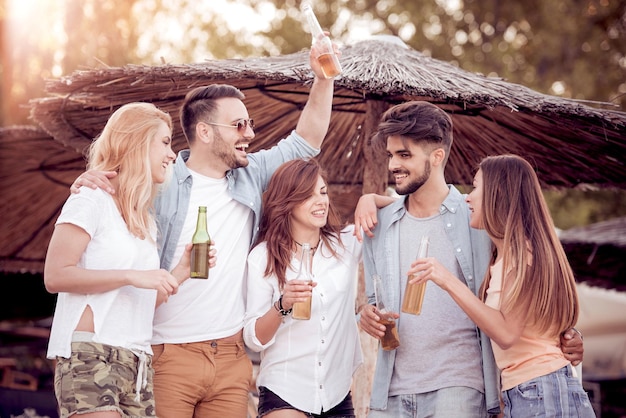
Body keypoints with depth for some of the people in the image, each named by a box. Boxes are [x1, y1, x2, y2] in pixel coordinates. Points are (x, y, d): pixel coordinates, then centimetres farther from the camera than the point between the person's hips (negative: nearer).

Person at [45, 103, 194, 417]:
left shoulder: (145, 221, 21)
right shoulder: (92, 200, -1)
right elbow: (55, 276, -12)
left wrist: (182, 271, 7)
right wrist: (132, 276, -15)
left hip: (137, 364, 7)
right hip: (90, 356, -7)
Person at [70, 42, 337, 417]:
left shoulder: (251, 176, 10)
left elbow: (306, 142, 15)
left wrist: (323, 79, 5)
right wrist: (88, 185, -18)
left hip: (232, 357, 4)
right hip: (167, 357, -4)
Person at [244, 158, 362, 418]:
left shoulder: (348, 243, 2)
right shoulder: (263, 257, -7)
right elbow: (254, 340, -8)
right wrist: (283, 306, -27)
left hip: (338, 395, 3)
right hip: (284, 394, -3)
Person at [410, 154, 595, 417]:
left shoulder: (523, 251, -13)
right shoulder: (500, 257, 16)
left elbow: (506, 333, -21)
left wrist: (449, 282, -24)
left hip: (543, 393, -9)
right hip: (517, 394, 9)